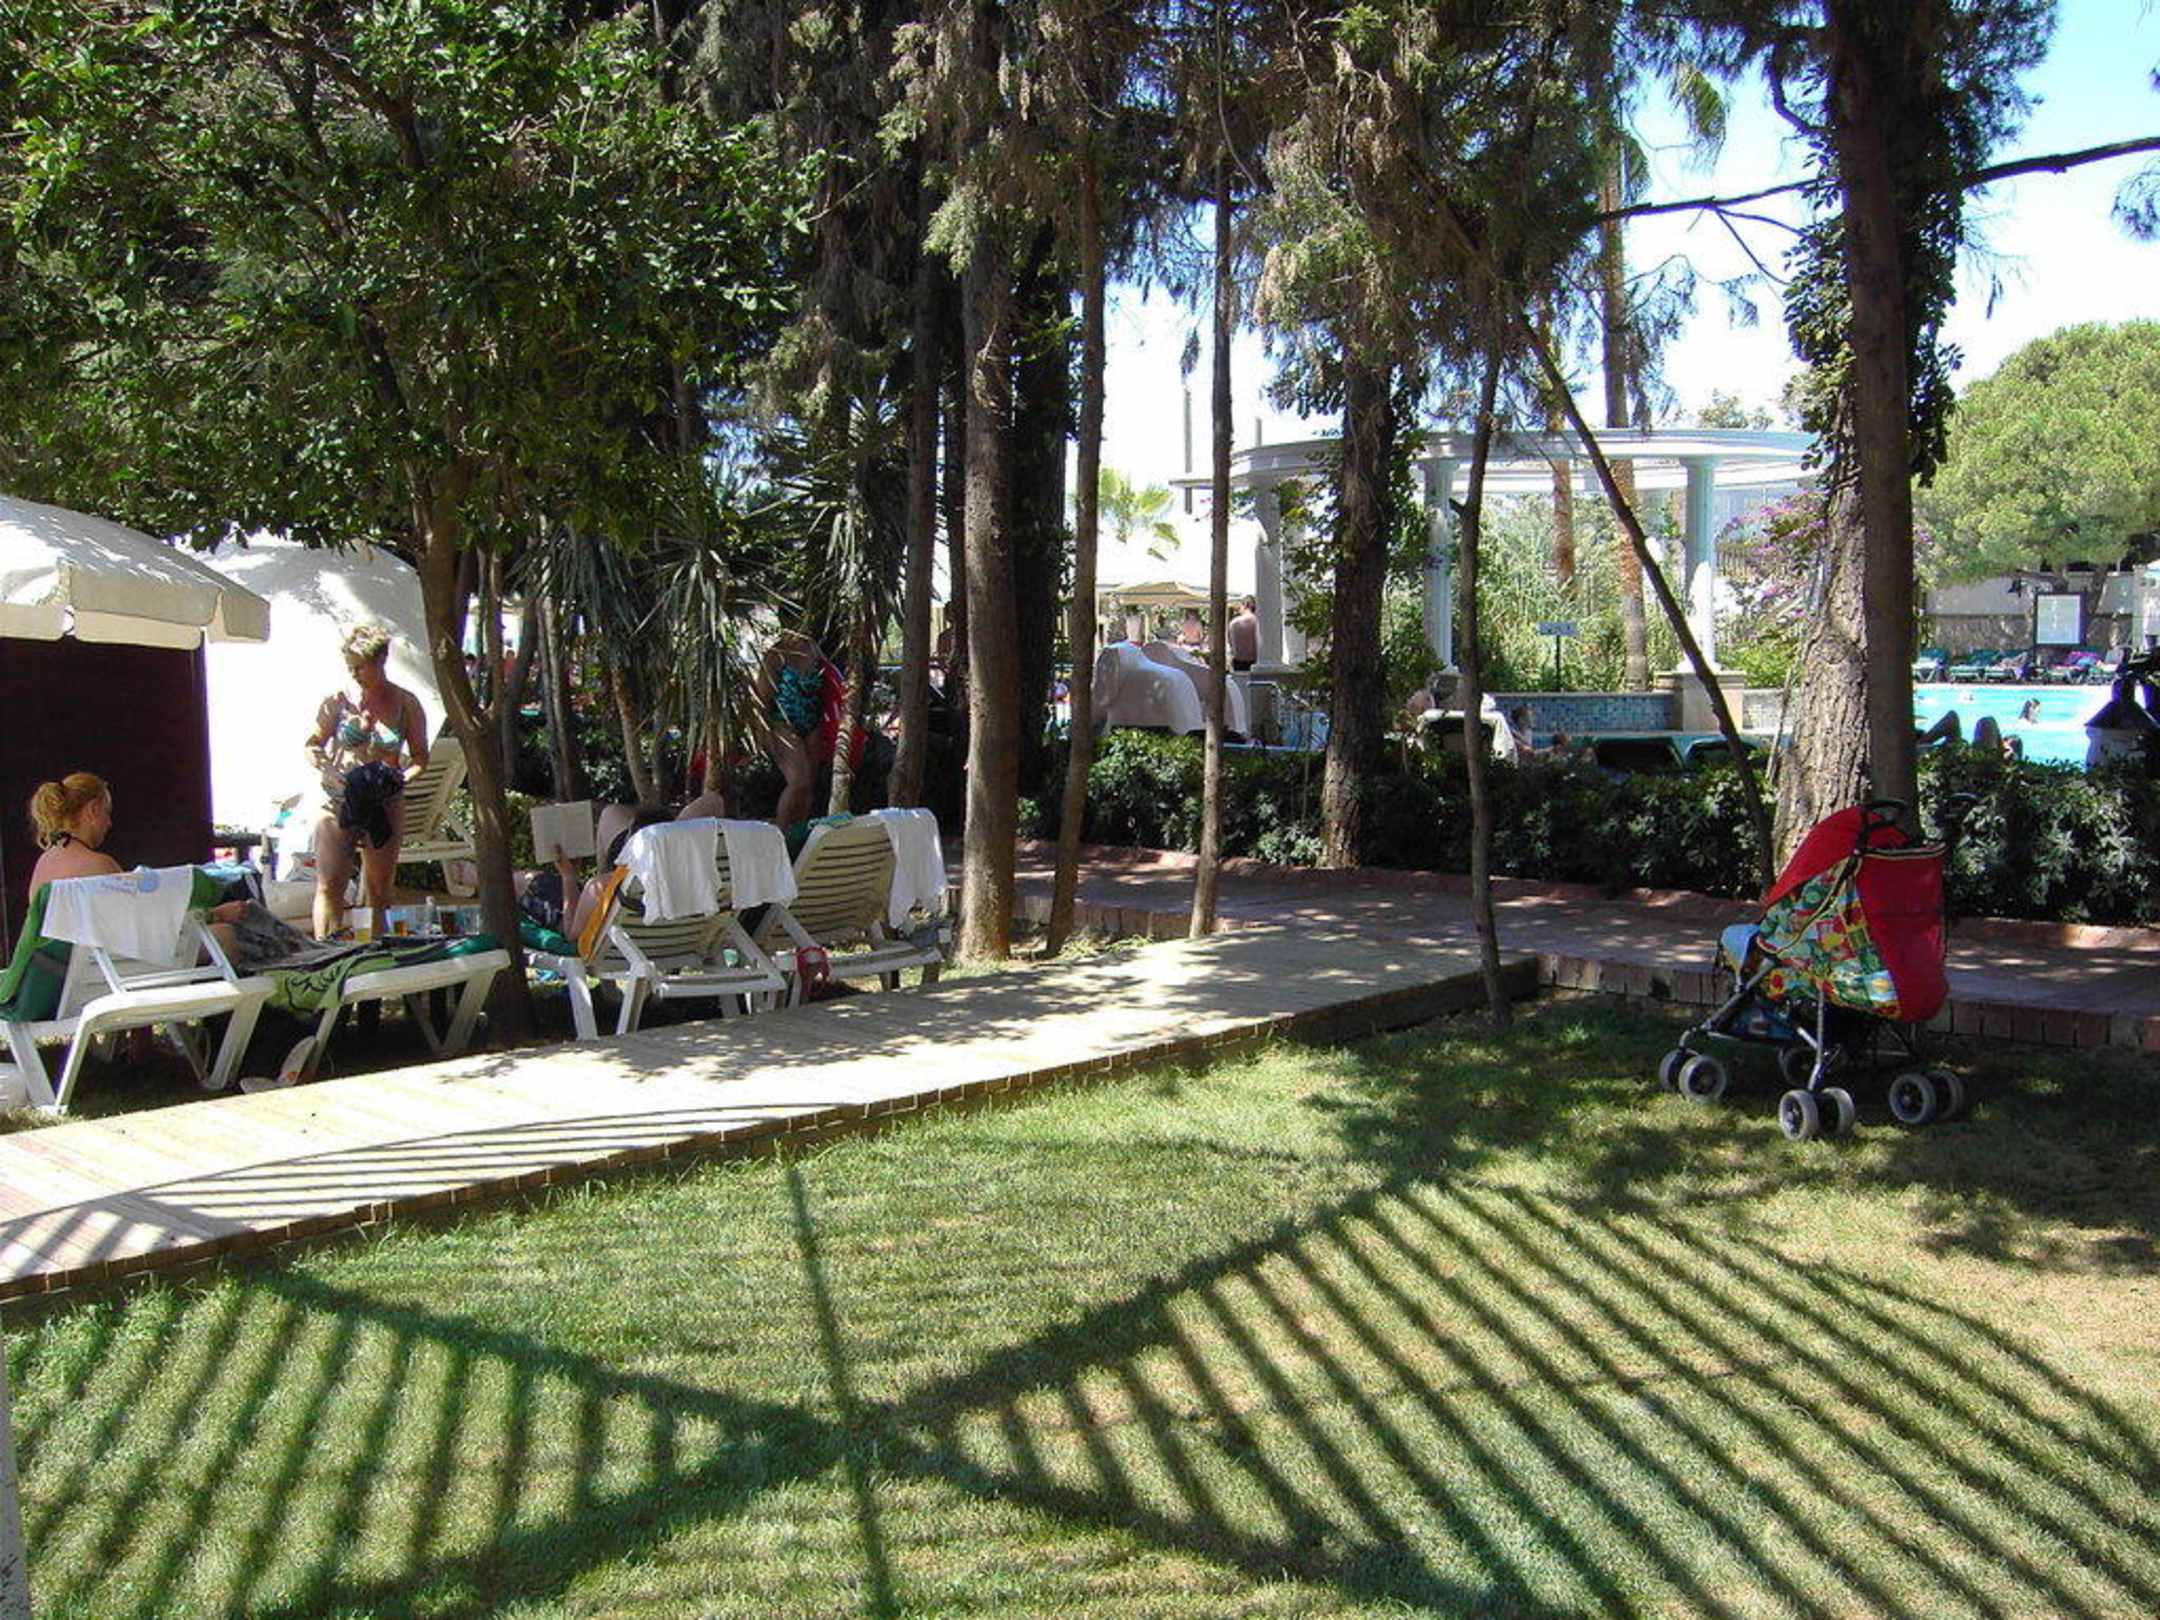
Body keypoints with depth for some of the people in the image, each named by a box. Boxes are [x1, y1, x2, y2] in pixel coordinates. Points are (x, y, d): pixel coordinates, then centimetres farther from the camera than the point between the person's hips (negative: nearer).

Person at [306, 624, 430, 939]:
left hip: (386, 805, 1)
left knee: (379, 888, 8)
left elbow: (420, 756, 7)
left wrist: (401, 778, -13)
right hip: (338, 802, -1)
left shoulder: (406, 705, 1)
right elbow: (312, 746, 4)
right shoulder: (338, 700, -1)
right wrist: (333, 775, -14)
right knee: (329, 885, -5)